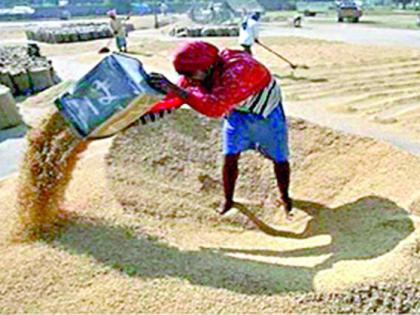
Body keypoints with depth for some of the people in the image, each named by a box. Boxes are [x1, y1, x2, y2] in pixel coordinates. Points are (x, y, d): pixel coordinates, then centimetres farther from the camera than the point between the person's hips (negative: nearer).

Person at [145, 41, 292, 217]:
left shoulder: (237, 70, -43)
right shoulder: (198, 72, -20)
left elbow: (215, 107, -54)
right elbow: (174, 99, -12)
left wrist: (174, 89, -58)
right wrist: (145, 110, -24)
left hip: (266, 114, -5)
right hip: (237, 113, 5)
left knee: (279, 159, 7)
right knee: (230, 158, -2)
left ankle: (285, 198, 32)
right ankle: (228, 201, 19)